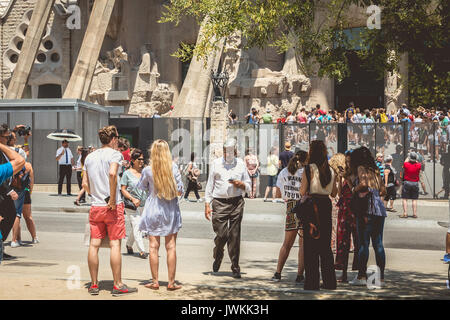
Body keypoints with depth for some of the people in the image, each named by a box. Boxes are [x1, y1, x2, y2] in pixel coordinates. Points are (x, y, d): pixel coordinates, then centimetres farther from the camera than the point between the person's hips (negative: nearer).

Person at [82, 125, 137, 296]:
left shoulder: (89, 157, 14)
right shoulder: (114, 154, -5)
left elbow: (85, 184, 11)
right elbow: (112, 174, -23)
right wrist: (113, 199, -19)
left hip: (95, 207, 6)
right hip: (113, 206, -6)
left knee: (94, 244, 6)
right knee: (115, 244, -2)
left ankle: (94, 284, 11)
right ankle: (118, 285, 1)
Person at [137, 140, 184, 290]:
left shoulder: (147, 170, -8)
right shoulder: (173, 168, -8)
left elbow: (141, 188, 8)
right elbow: (180, 191, -5)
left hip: (153, 210, 0)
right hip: (171, 210, 0)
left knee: (154, 247, 5)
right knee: (171, 246, 5)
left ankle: (155, 281, 9)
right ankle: (171, 282, 7)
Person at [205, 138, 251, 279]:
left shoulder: (240, 164, 11)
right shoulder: (216, 164, 8)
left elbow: (248, 185, 16)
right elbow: (210, 185, 9)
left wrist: (241, 184, -7)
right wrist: (207, 204, 3)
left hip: (237, 203, 1)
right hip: (220, 203, -1)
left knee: (234, 236, -1)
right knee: (221, 234, -5)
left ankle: (235, 267, 7)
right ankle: (217, 258, 25)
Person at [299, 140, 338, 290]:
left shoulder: (309, 168, -10)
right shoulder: (331, 171, 6)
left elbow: (302, 192, -10)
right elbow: (333, 193, 13)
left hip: (312, 205, -5)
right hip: (326, 205, 5)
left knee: (311, 246, 1)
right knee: (326, 245, 13)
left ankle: (312, 282, 1)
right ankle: (329, 282, 15)